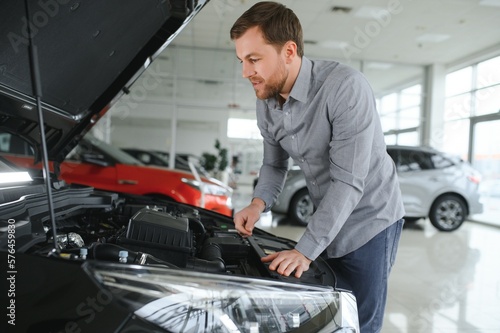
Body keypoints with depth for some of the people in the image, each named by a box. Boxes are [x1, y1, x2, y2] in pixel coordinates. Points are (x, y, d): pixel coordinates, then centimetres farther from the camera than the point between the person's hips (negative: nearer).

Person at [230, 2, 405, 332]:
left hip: (370, 221, -6)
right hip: (328, 221, 6)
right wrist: (259, 202, -12)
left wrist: (305, 250, -29)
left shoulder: (346, 87, -27)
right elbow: (275, 164, 8)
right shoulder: (266, 103, -5)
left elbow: (348, 181, -29)